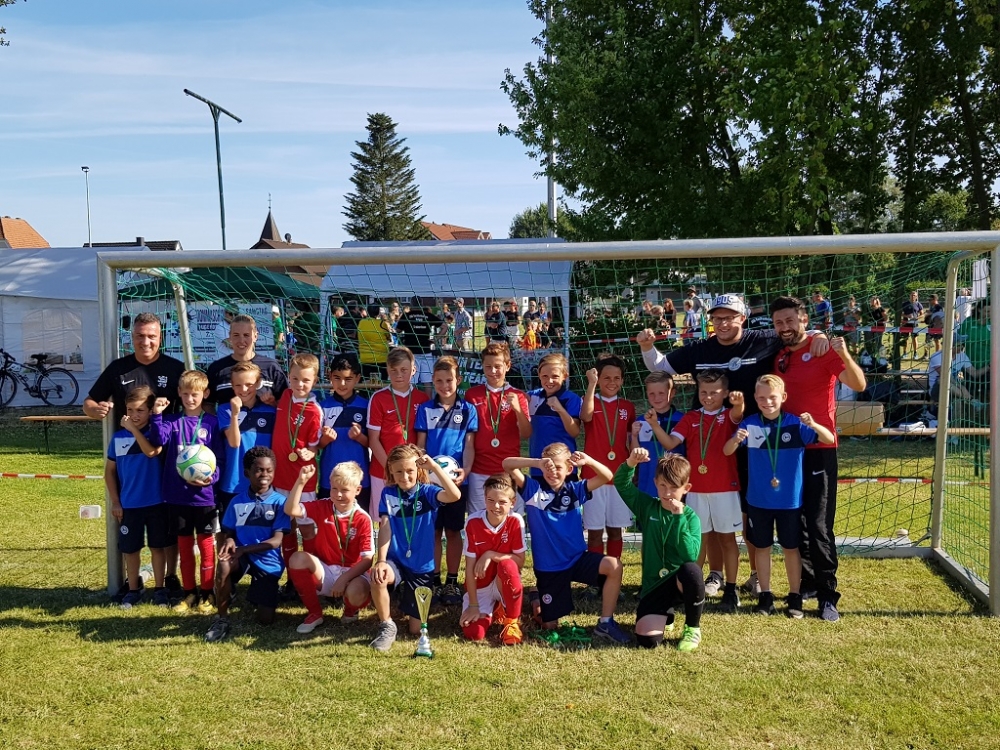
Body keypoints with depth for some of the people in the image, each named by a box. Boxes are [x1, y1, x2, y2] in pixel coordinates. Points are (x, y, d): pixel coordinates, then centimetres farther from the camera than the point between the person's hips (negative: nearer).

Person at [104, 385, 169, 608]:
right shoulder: (118, 437, 1)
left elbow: (151, 451, -30)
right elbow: (110, 470, 7)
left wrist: (133, 429, -25)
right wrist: (114, 501, 3)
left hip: (156, 502, -2)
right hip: (128, 504, 2)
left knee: (157, 547, 9)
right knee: (130, 549, 11)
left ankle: (159, 588, 22)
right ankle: (133, 589, 26)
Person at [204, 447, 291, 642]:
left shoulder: (279, 502, -7)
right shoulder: (237, 502, 2)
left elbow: (276, 541, -14)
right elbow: (226, 533, 5)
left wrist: (243, 549, -25)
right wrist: (227, 541, -21)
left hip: (268, 562, -1)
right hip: (242, 557, 1)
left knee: (265, 619, -8)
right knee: (224, 563, -36)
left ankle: (255, 598, 31)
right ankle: (222, 619, -17)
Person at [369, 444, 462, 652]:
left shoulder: (427, 492, -7)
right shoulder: (388, 494, -1)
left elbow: (455, 495, -28)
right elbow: (384, 528, -11)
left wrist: (434, 466, -31)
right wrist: (381, 561, -24)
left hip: (422, 567, 0)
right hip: (396, 561, 0)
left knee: (416, 629, 2)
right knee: (377, 578, -37)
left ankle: (407, 596, 37)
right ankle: (387, 625, -10)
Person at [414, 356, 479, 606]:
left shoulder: (468, 410, 3)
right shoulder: (425, 409, 5)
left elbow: (469, 445, 1)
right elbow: (420, 444, 5)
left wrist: (465, 470, -14)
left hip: (457, 479, 0)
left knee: (453, 531, 7)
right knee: (432, 531, 6)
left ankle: (452, 582, 15)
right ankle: (434, 580, 14)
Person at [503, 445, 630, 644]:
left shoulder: (575, 489, -1)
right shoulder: (534, 489, -8)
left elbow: (607, 477, -7)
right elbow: (507, 464, -18)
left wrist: (588, 461, -25)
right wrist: (536, 463, -32)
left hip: (578, 559, 2)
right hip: (548, 567, -2)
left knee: (614, 566, -26)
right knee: (550, 626, 5)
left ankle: (605, 623, -12)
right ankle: (538, 603, 41)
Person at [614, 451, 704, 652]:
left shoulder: (690, 517, -6)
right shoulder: (647, 506, 0)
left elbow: (690, 556, -21)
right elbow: (621, 484, -9)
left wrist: (679, 517, -26)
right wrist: (631, 463, -29)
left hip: (681, 581, -2)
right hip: (653, 585, 2)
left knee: (691, 569, -39)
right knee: (647, 640, -18)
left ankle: (693, 627, -10)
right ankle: (666, 614, 22)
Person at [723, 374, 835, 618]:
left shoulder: (795, 424, -9)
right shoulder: (750, 424, -7)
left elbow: (830, 440, -14)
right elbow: (727, 451, -13)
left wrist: (813, 425, -35)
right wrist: (736, 440, -36)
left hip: (790, 500, -1)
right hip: (758, 500, 1)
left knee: (791, 547, 10)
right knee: (762, 547, 11)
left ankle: (795, 596, 25)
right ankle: (765, 595, 25)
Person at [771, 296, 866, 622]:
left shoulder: (823, 350, -9)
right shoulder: (777, 356, 8)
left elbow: (858, 385, -21)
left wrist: (844, 355, -37)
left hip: (818, 449, -6)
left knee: (819, 526, -6)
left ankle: (828, 595, 3)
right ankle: (807, 583, 25)